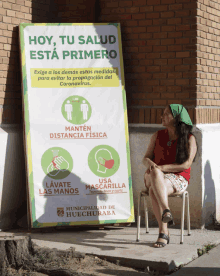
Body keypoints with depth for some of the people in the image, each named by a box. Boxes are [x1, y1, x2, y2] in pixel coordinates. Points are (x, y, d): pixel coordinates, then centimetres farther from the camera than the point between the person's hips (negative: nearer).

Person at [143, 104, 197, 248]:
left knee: (154, 191, -37)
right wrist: (151, 165, -15)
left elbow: (186, 164, -11)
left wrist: (162, 168, -20)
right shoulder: (158, 136, 12)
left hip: (178, 179, -4)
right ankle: (166, 211, -45)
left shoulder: (189, 139, 0)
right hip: (153, 177, 4)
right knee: (155, 174, -37)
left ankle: (163, 232, -42)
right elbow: (146, 158, 11)